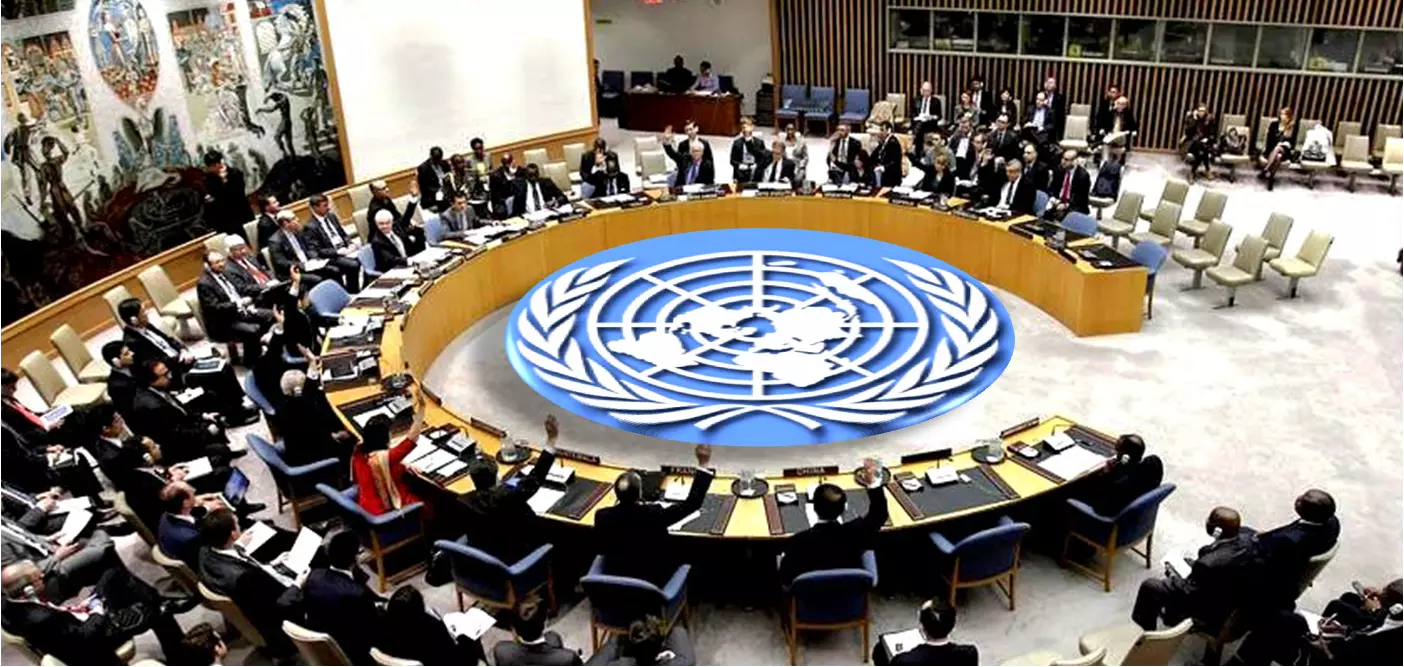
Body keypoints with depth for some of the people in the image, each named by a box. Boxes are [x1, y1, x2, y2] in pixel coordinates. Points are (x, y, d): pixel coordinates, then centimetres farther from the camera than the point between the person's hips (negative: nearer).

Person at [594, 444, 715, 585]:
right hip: (652, 579, -3)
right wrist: (703, 464, -18)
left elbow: (603, 550, -3)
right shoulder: (654, 514, -32)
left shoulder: (602, 516, -21)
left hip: (615, 578, 3)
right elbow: (692, 503, -22)